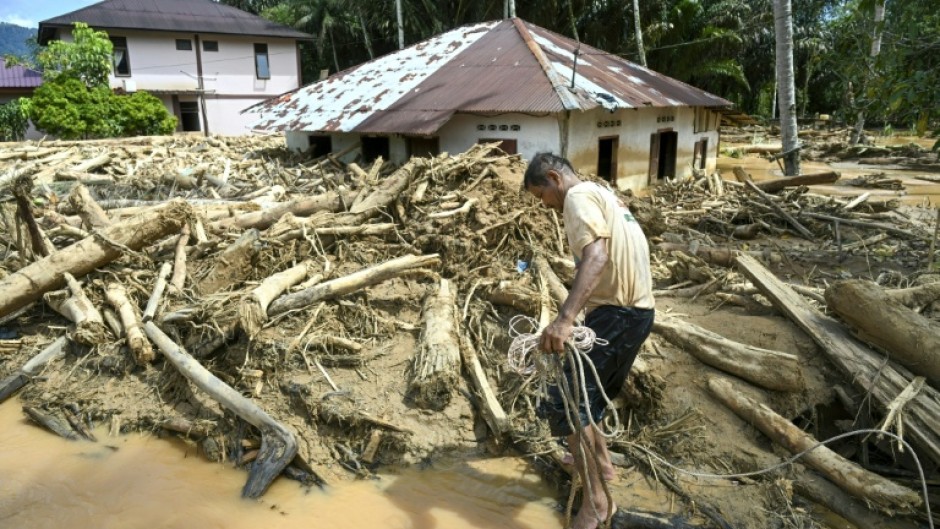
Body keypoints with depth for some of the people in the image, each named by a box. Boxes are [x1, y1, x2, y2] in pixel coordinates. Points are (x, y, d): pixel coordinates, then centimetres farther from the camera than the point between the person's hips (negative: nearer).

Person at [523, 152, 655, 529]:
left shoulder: (578, 197, -9)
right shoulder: (602, 194, 21)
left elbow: (596, 256, -27)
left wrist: (565, 318, -37)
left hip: (616, 313, -10)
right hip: (637, 309, 10)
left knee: (568, 401, -7)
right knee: (589, 393, 24)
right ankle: (601, 462, 40)